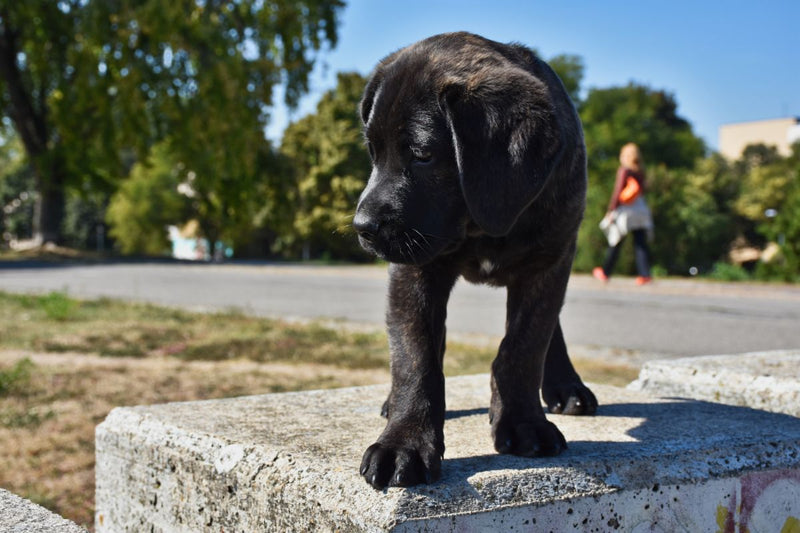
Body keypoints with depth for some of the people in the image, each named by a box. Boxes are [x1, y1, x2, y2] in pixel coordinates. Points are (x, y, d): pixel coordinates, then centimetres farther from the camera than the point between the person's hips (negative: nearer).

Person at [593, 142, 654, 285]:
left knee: (615, 243, 6)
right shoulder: (640, 172, 7)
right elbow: (642, 190, 11)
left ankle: (605, 272, 18)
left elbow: (618, 192, -11)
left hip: (624, 209, -4)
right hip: (641, 208, 4)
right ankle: (644, 273, -10)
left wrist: (610, 211, -8)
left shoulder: (623, 170, -9)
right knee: (640, 243, 1)